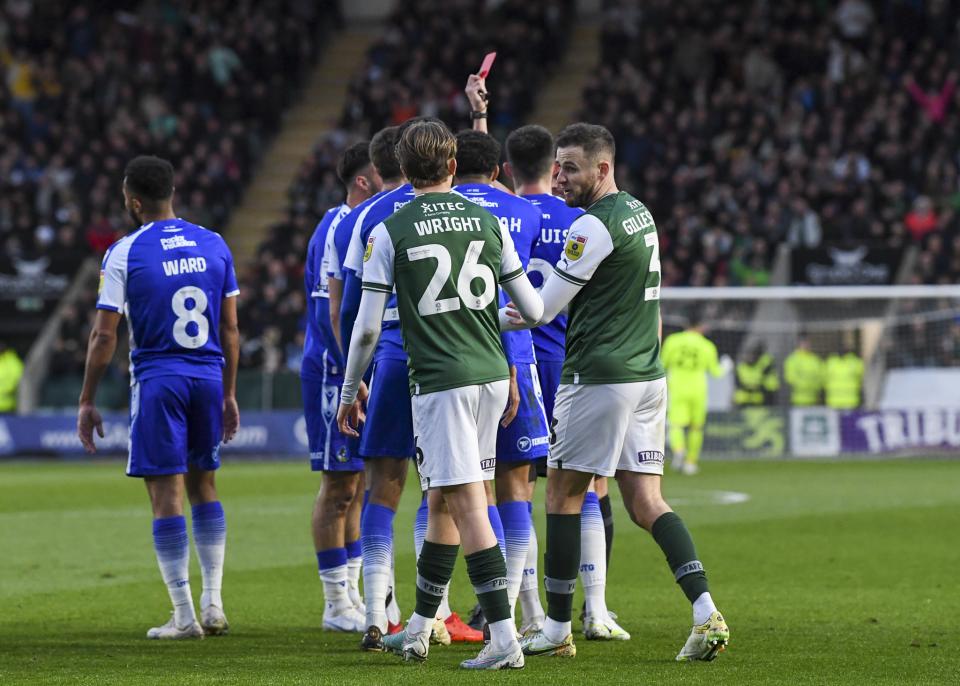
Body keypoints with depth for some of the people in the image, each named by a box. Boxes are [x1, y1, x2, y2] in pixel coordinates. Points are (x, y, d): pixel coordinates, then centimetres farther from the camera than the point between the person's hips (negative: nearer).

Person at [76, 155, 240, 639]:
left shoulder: (124, 253, -7)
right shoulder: (214, 246, 6)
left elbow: (105, 334, -8)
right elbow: (230, 328, 9)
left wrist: (87, 402, -1)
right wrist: (229, 393, 18)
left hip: (157, 380, -4)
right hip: (209, 377, 4)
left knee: (166, 493, 0)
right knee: (203, 484, 17)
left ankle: (184, 616, 0)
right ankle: (213, 604, 13)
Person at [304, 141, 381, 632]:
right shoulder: (338, 229, -14)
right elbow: (330, 314, -20)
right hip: (335, 372, -9)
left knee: (356, 485, 12)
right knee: (339, 486, -4)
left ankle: (351, 596, 19)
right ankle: (336, 605, 1)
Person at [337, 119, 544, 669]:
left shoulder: (390, 232, -5)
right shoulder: (488, 221, 6)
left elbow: (367, 326, -4)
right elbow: (534, 308, 9)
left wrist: (350, 392, 10)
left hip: (439, 381, -5)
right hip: (493, 376, 5)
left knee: (468, 507, -7)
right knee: (443, 505, 15)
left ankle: (505, 639, -15)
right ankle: (419, 631, 25)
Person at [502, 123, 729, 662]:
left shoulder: (595, 225, -15)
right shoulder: (639, 213, 13)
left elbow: (542, 308, -10)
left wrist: (495, 318, 7)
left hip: (599, 379, -8)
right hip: (648, 375, 8)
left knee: (563, 496, 4)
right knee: (647, 503, 4)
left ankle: (558, 630, 9)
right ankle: (707, 613, -11)